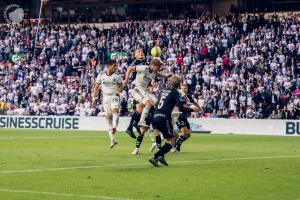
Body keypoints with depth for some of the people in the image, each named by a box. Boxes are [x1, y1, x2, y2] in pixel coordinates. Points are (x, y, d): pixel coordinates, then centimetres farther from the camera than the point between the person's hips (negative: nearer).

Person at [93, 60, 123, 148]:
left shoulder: (117, 75, -2)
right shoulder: (101, 75, 1)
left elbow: (120, 86, 8)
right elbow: (96, 87, 9)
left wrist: (118, 92, -13)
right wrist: (94, 97, 4)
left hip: (114, 96, -1)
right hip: (105, 97, 2)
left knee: (115, 109, -33)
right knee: (108, 117, 2)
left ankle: (114, 128, -43)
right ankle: (112, 140, 5)